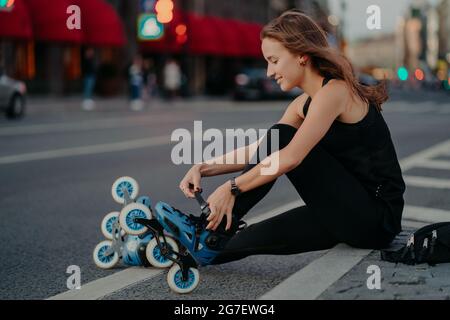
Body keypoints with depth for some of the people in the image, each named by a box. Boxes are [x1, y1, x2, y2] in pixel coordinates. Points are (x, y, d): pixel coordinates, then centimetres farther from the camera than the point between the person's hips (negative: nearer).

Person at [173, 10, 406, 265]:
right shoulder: (303, 104, 12)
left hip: (377, 217, -8)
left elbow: (291, 157, -23)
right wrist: (204, 168, 0)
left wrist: (232, 188, -18)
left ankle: (215, 231, -8)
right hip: (353, 214, 8)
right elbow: (258, 150, 12)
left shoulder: (335, 91, -16)